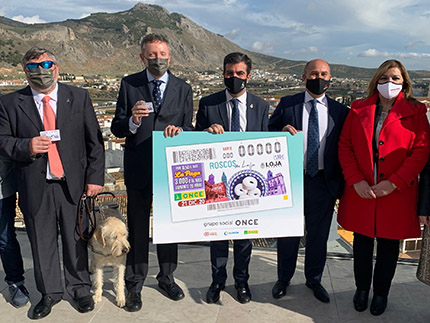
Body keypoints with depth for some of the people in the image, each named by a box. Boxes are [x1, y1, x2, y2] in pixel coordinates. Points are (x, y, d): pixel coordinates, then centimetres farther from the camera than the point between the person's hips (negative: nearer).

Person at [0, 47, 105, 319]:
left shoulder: (79, 97, 3)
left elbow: (95, 141, 2)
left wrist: (95, 178, -5)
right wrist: (26, 146, -17)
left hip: (73, 184, 0)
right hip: (35, 188, 1)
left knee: (76, 241, 12)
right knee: (42, 243, 13)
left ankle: (80, 289, 33)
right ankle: (50, 292, 34)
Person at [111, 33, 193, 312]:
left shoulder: (183, 89, 4)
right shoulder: (129, 85, 0)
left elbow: (190, 129, 3)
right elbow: (117, 128, -2)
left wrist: (179, 130, -20)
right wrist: (132, 122, -24)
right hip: (138, 169, -1)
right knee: (137, 228, 9)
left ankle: (167, 277, 34)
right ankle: (135, 285, 26)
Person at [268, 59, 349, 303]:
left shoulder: (340, 111, 3)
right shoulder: (287, 104, 1)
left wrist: (341, 185, -2)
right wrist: (281, 132, -17)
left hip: (323, 182, 1)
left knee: (319, 235, 14)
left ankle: (314, 280, 36)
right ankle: (284, 279, 34)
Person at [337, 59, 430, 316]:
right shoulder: (358, 109, 5)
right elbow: (345, 146, 2)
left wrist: (394, 183, -15)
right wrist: (356, 180, -10)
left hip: (396, 193, -1)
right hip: (361, 191, 2)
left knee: (389, 246, 11)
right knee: (362, 243, 12)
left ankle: (381, 293, 32)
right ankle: (362, 289, 33)